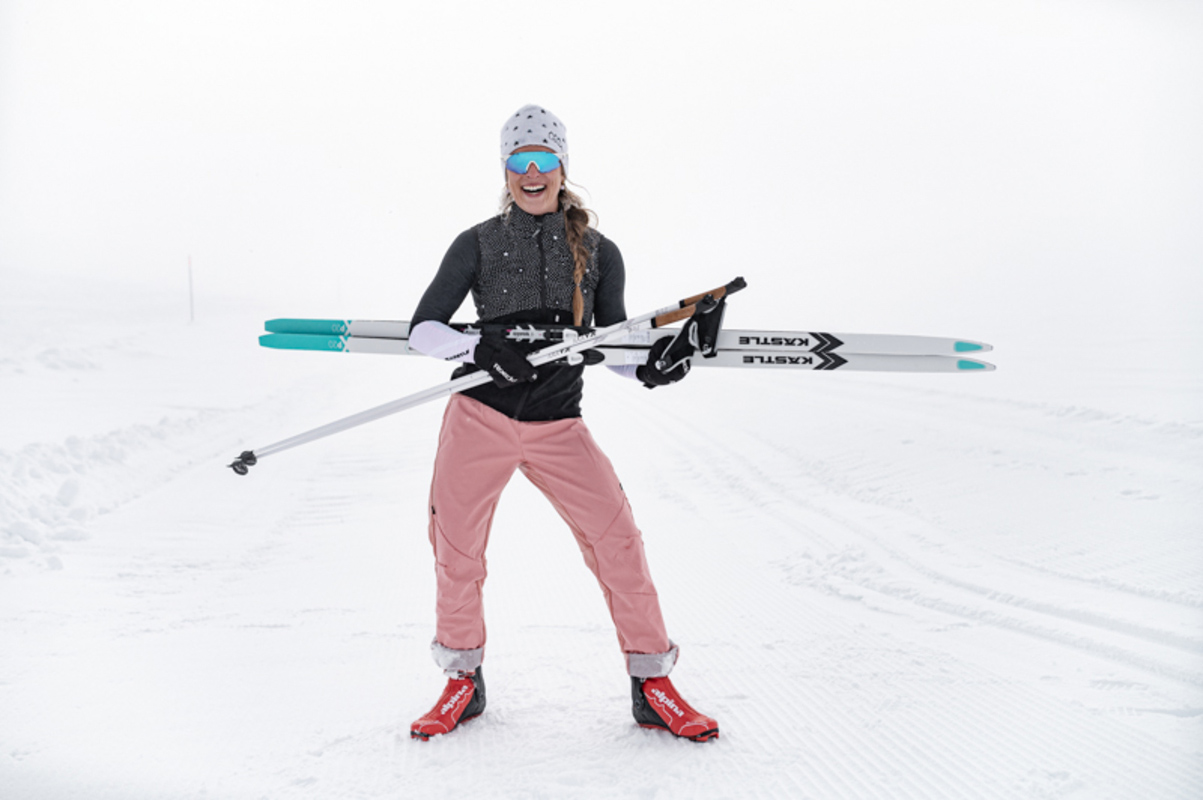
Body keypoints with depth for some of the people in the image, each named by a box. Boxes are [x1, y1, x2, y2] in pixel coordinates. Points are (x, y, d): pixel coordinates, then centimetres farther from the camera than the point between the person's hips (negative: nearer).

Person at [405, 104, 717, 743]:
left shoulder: (599, 252, 7)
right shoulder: (478, 244, 2)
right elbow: (423, 329, -2)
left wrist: (649, 368, -11)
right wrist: (480, 349, -21)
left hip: (559, 428, 1)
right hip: (480, 418, 0)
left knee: (618, 540, -9)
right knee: (457, 553, 3)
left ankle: (652, 686, 6)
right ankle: (463, 681, 26)